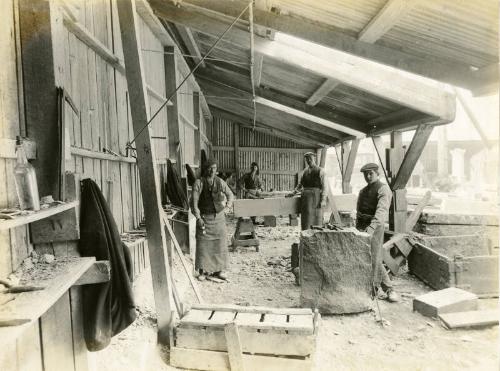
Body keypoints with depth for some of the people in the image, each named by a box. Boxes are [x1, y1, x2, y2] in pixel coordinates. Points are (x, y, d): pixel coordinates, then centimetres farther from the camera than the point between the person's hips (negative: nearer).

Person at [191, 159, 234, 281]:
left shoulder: (220, 182, 2)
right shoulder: (198, 183, -6)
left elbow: (230, 195, 16)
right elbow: (194, 201, -9)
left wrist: (227, 207, 5)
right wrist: (198, 218, -15)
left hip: (218, 217, 3)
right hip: (204, 217, -2)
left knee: (220, 243, 6)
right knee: (203, 244, 1)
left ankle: (219, 270, 19)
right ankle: (203, 271, 14)